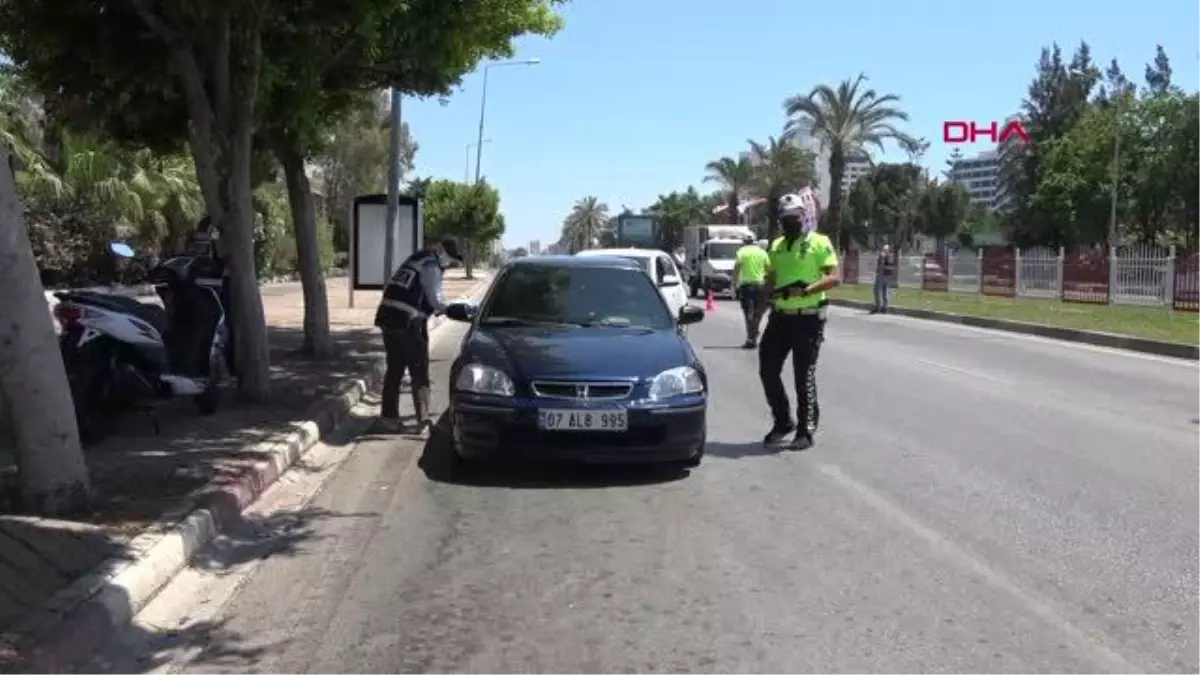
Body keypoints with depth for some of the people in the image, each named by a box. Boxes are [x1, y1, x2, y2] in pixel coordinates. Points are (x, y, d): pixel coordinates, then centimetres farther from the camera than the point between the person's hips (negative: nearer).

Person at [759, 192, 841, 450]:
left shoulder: (819, 243, -4)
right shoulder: (777, 245, 15)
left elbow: (834, 277, -13)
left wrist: (805, 290, -25)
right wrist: (771, 292, -2)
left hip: (808, 319, -6)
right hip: (780, 317, 6)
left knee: (804, 376, -1)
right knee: (768, 371, 7)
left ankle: (806, 430, 10)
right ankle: (782, 422, 24)